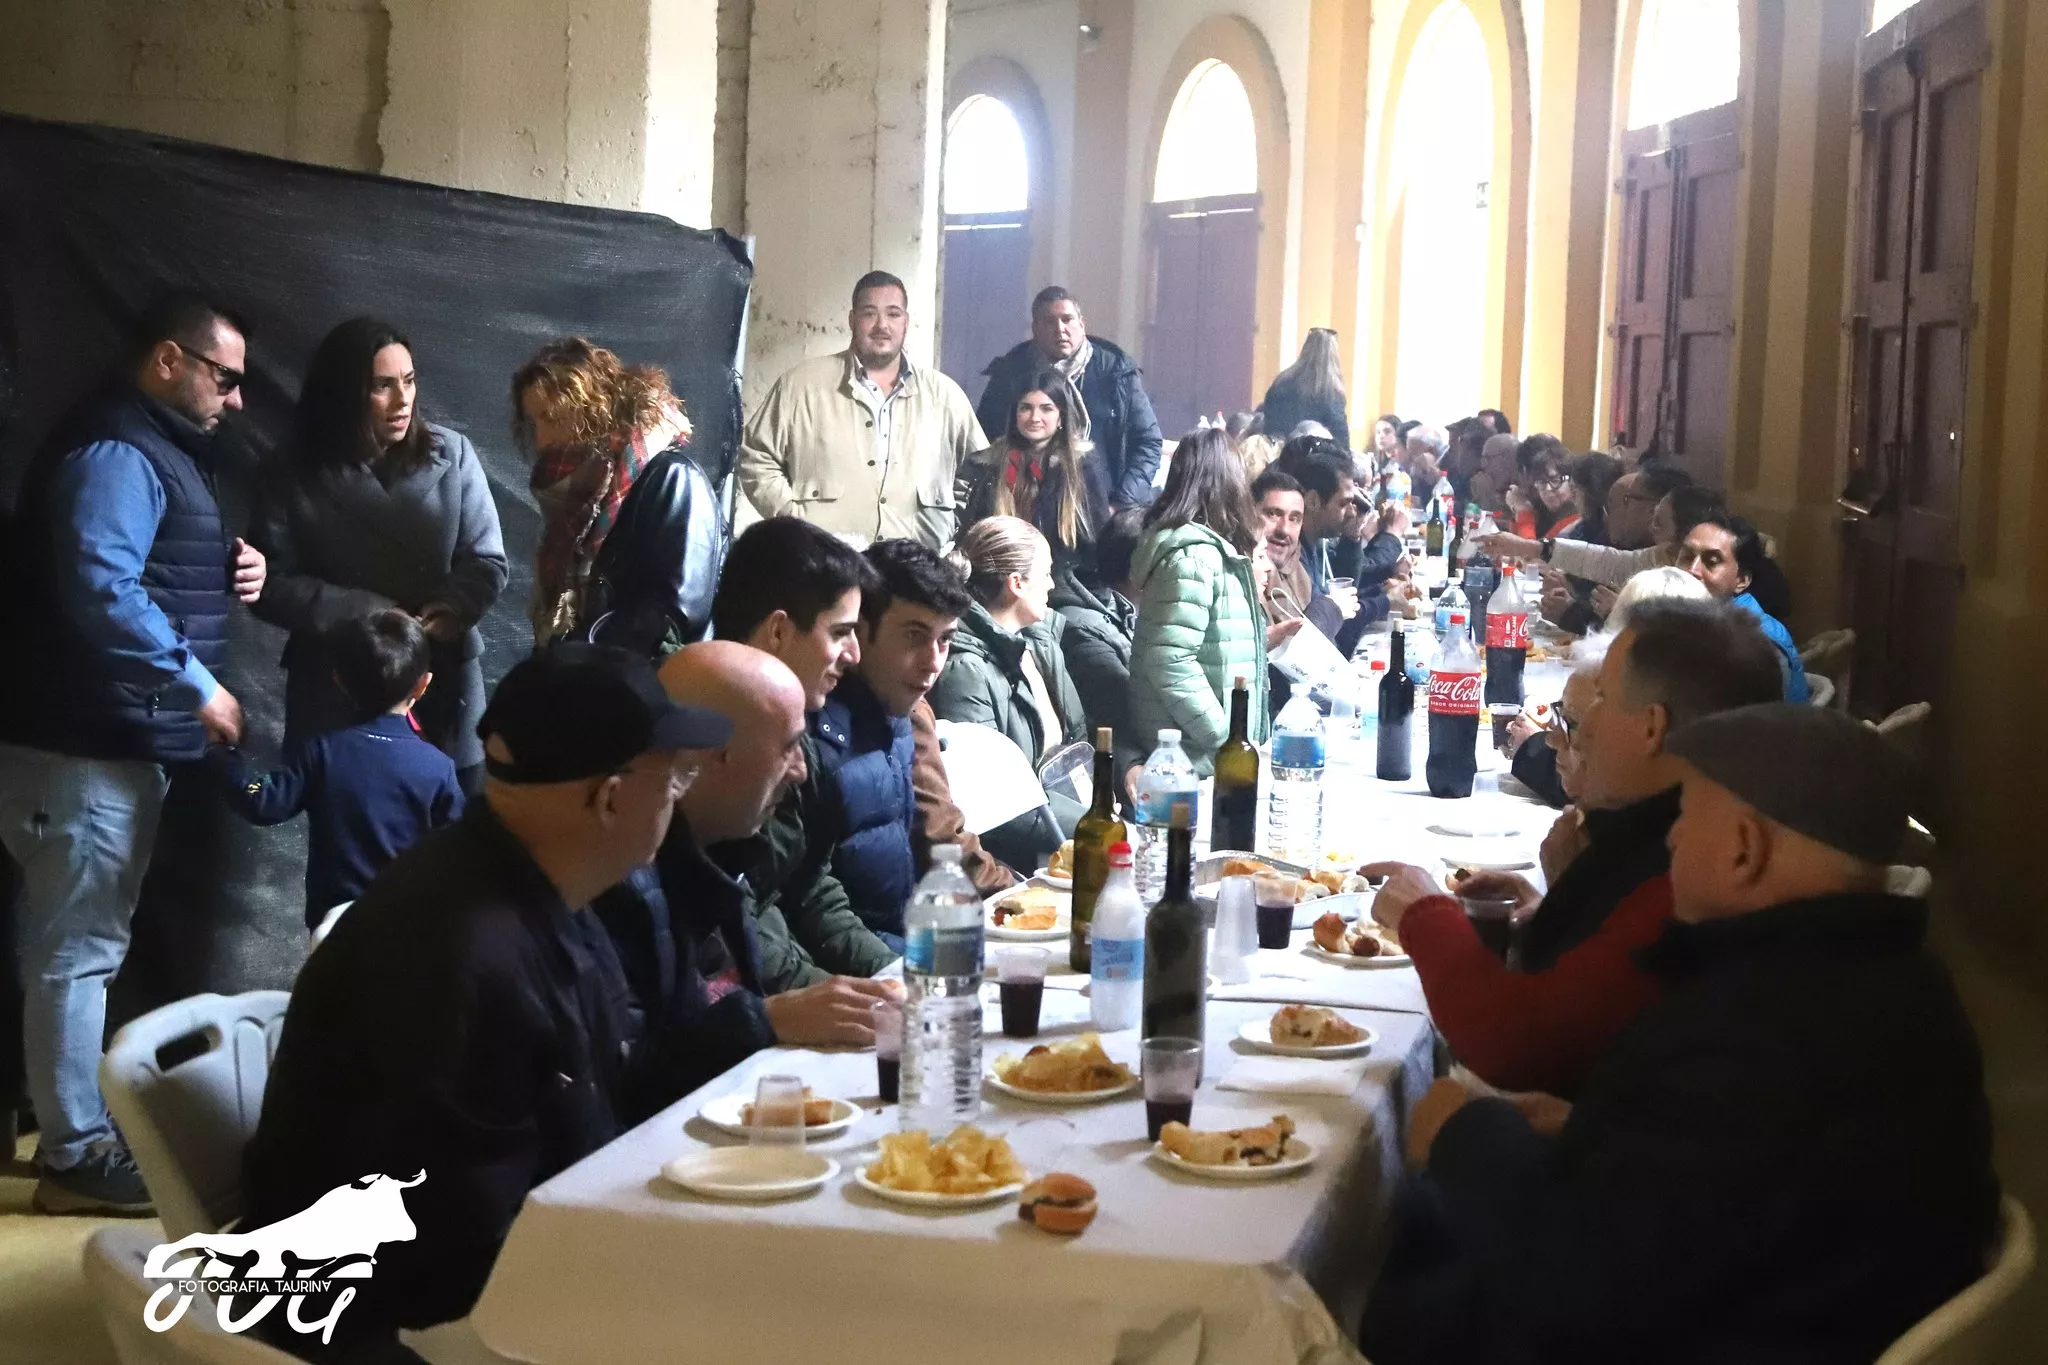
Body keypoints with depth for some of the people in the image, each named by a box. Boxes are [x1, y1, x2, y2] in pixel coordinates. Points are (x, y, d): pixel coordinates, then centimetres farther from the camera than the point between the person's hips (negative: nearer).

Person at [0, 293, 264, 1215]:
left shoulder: (154, 449, 17)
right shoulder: (116, 453, -16)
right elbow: (101, 591, -28)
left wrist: (229, 575, 7)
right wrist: (198, 686, -21)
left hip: (115, 734, 11)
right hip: (89, 739, -11)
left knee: (82, 940, 18)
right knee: (79, 946, -5)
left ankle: (80, 1119, 29)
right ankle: (78, 1155, 1)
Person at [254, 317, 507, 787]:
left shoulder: (451, 454, -1)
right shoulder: (298, 477, -3)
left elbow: (487, 563, 1)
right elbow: (272, 584, -6)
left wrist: (451, 610, -19)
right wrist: (365, 613, -16)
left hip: (442, 688, 1)